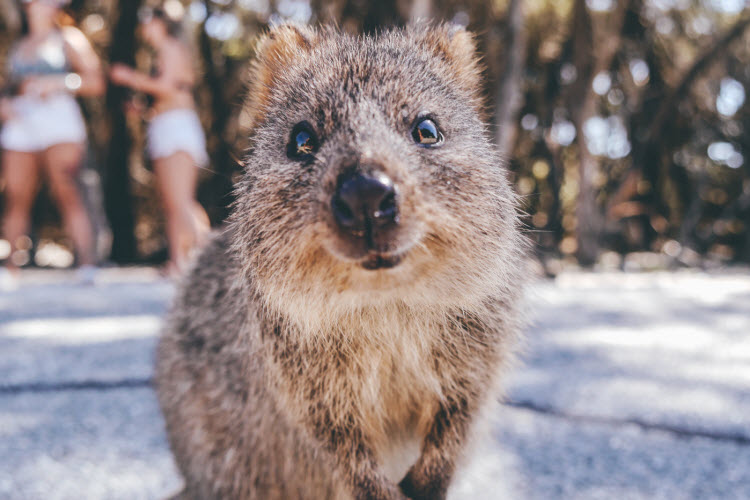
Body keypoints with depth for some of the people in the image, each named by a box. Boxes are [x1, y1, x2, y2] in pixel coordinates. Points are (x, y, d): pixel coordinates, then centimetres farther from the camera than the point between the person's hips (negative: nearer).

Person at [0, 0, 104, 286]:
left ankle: (87, 265, -26)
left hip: (57, 116, -4)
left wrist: (58, 83, -9)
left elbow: (96, 82, 4)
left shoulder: (69, 39, 15)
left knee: (66, 193, -19)